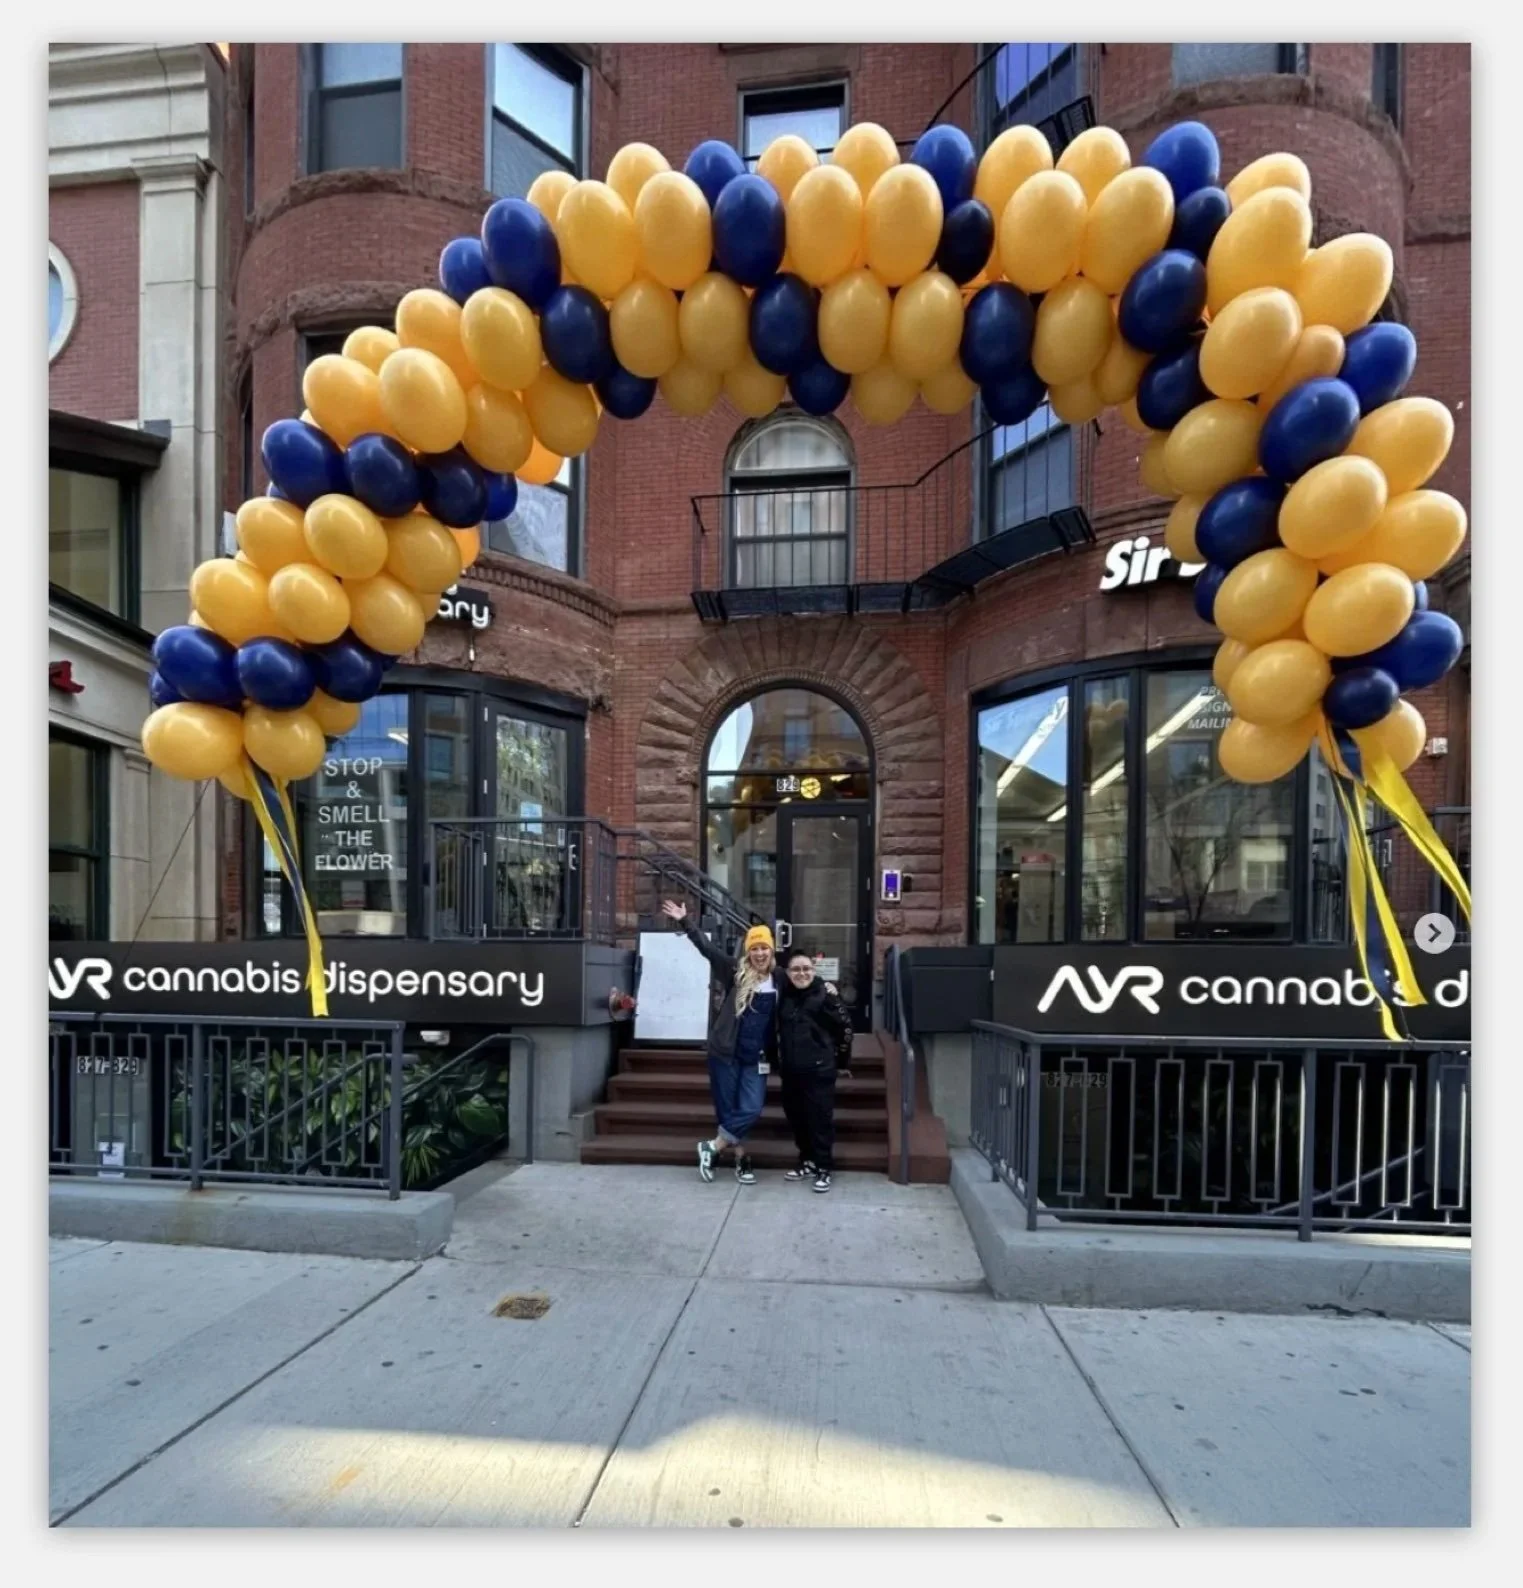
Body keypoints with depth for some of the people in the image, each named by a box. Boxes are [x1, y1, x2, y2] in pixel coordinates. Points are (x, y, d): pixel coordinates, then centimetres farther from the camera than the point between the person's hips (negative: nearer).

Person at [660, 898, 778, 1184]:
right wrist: (684, 922, -18)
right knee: (728, 1109, 5)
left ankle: (711, 1147, 13)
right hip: (725, 1053, -2)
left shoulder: (778, 979, 1)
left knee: (751, 1110, -5)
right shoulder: (735, 972, -5)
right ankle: (741, 1159, 23)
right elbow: (707, 948, -11)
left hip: (756, 1058, 2)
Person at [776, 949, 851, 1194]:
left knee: (820, 1118, 1)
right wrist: (779, 1058, 15)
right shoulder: (784, 995, 4)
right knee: (796, 1117, 15)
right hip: (790, 1069, 6)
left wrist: (834, 999, -19)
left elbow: (845, 1025, -12)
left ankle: (824, 1168, 15)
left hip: (819, 1069, -6)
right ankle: (808, 1161, 31)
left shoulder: (824, 994, -11)